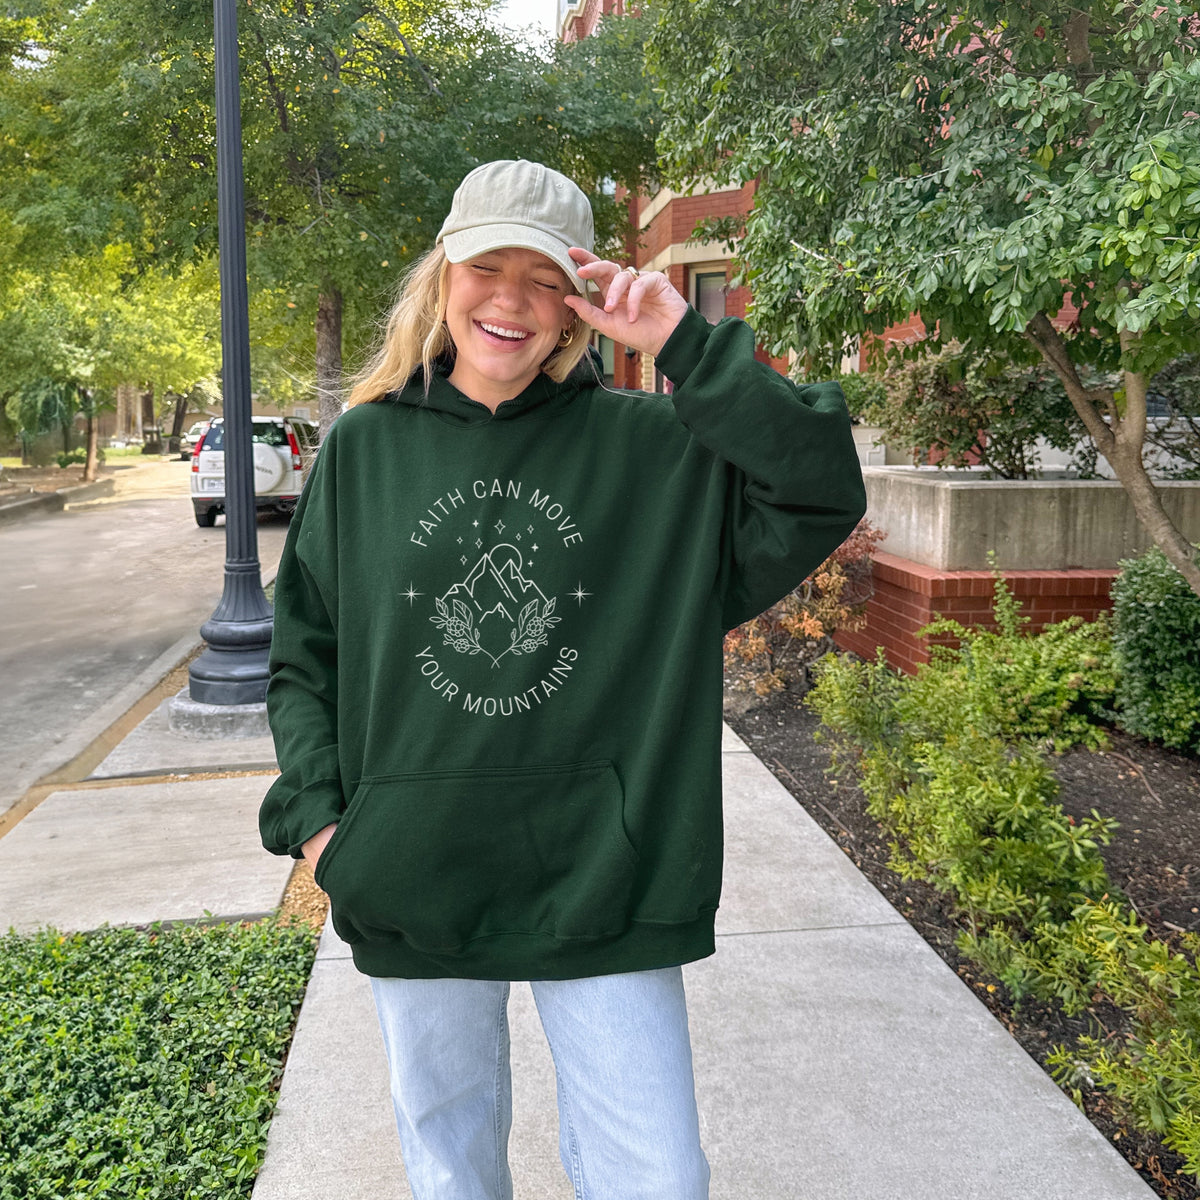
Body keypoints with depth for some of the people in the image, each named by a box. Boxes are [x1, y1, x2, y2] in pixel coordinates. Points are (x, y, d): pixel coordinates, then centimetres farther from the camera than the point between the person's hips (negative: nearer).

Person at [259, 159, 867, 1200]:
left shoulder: (647, 447, -3)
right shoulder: (364, 448, 2)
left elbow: (823, 497, -14)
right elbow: (305, 655, 8)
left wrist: (686, 344, -18)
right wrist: (314, 813, -3)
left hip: (604, 880, -1)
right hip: (416, 881, 2)